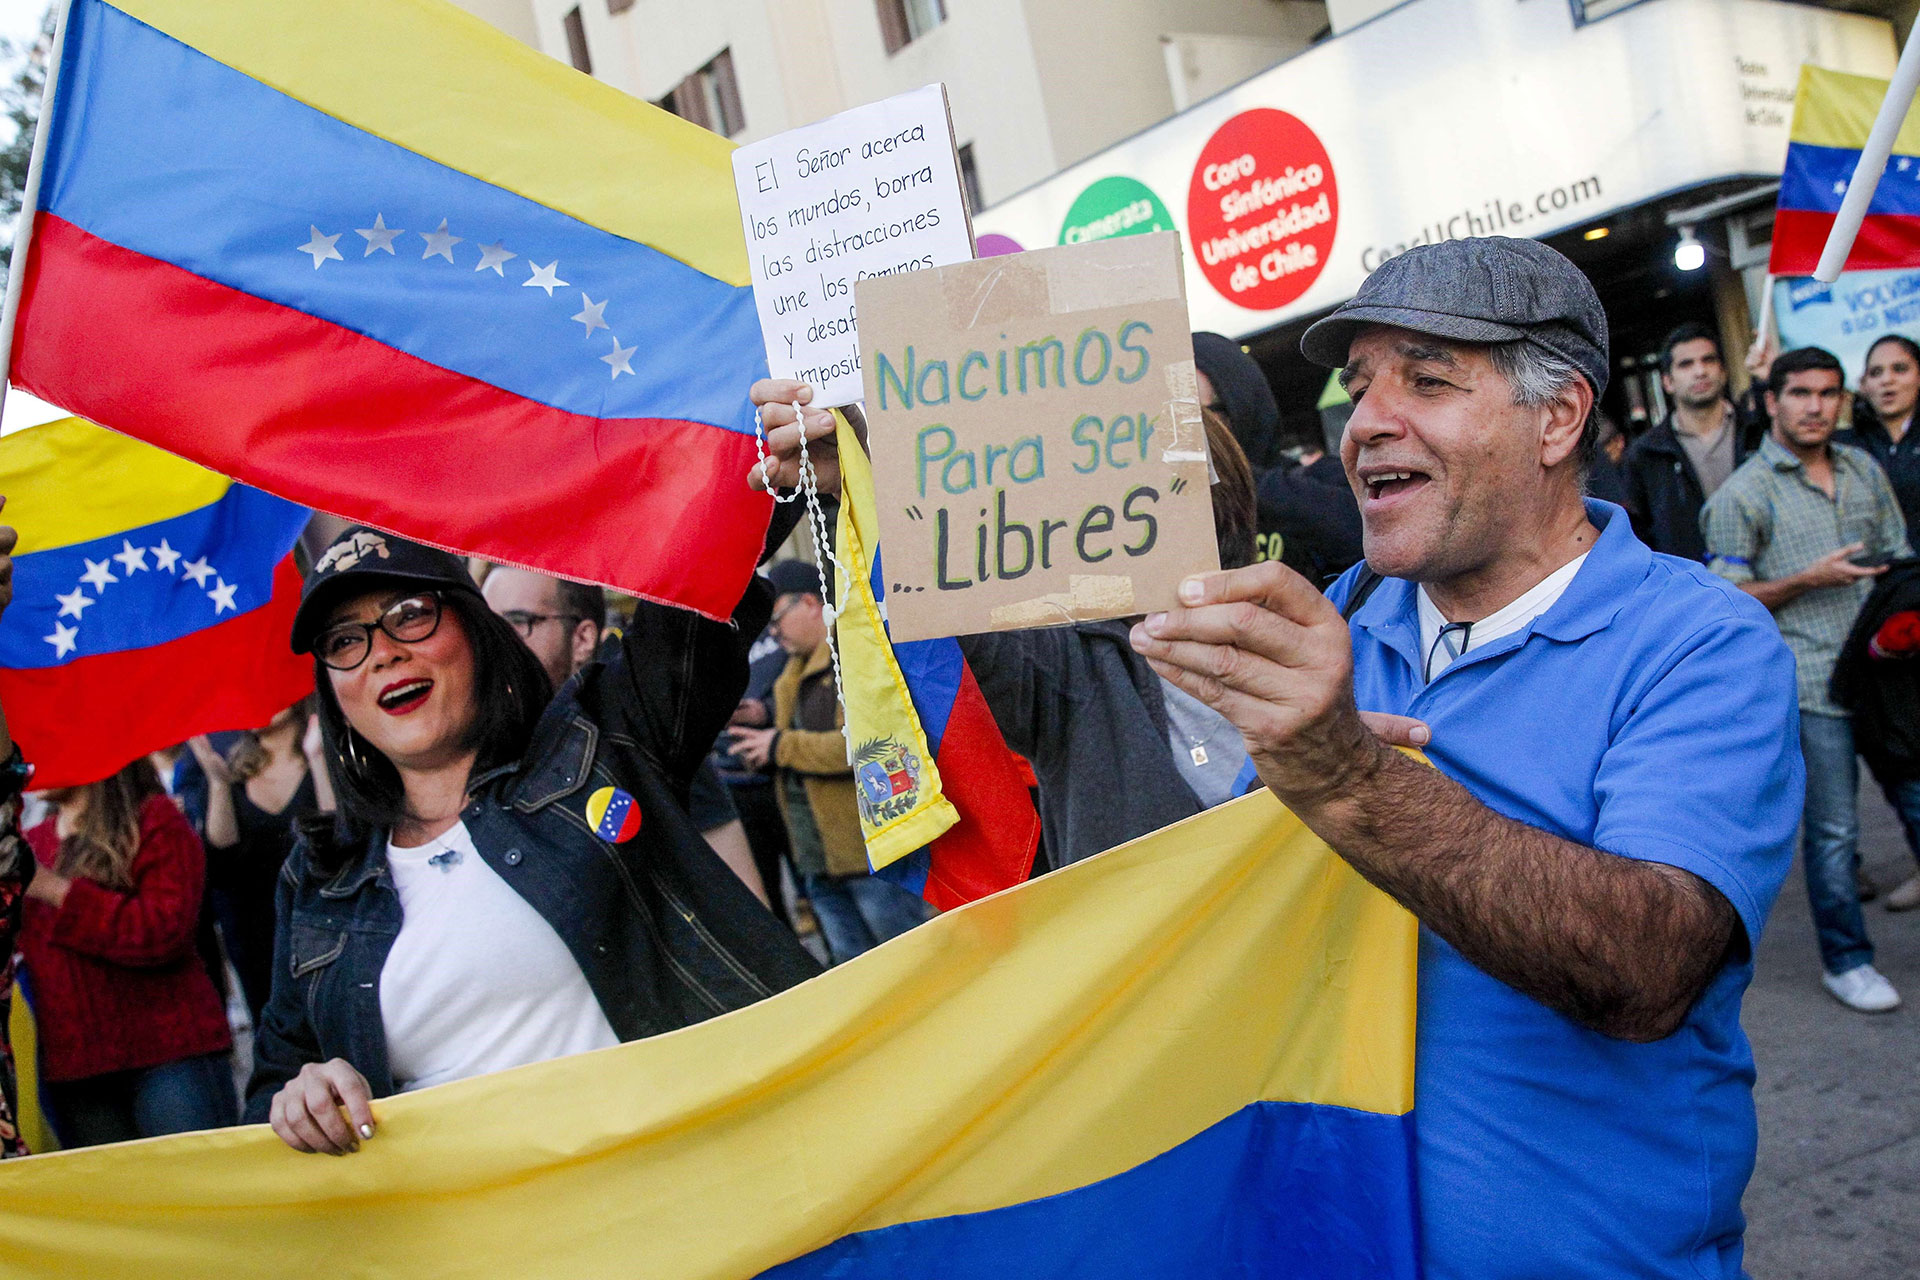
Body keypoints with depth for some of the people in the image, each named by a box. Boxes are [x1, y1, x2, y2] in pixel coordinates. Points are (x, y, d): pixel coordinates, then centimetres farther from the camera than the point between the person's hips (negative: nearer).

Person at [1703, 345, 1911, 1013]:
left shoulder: (1864, 470, 13)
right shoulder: (1743, 493, -4)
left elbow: (1899, 562, 19)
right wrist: (1808, 580, -16)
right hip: (1815, 679, -5)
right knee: (1833, 826, -1)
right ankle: (1845, 959, 13)